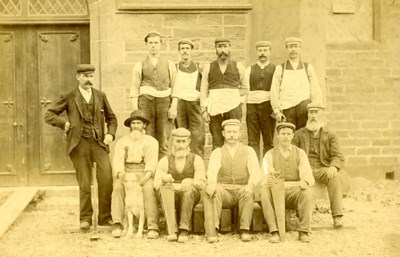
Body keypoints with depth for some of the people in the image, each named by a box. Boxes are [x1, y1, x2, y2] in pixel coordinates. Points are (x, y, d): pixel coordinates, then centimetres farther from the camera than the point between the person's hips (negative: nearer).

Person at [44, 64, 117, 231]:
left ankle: (105, 217, 1)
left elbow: (111, 118, 22)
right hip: (79, 144, -2)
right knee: (84, 184, 1)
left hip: (98, 142, 2)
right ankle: (85, 219, 18)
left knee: (107, 177, -14)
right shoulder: (69, 97, 5)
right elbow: (49, 115, 6)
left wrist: (110, 133, 5)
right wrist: (64, 124, -6)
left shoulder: (100, 96, 13)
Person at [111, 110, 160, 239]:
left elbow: (152, 162, 1)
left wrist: (145, 177, -19)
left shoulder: (151, 141, 15)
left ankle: (153, 228, -39)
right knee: (118, 187, -32)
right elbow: (117, 161, 6)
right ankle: (117, 225, -39)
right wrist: (121, 175, -17)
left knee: (149, 189, -33)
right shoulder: (122, 141, 19)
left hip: (144, 174, -1)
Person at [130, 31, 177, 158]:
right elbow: (134, 89, 8)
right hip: (145, 101, 0)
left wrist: (173, 107, -3)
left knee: (163, 141, -1)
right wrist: (135, 110, -2)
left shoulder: (169, 64, 15)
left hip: (164, 102, 1)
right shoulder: (140, 65, 13)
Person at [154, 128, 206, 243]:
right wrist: (163, 179, -30)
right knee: (165, 188, -32)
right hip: (171, 196, 1)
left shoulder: (196, 160, 2)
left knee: (189, 188, -34)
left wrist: (190, 182, -31)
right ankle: (172, 231, -38)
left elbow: (201, 183, -8)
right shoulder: (165, 161, 5)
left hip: (191, 196, -1)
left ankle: (184, 229, -30)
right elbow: (156, 184, -5)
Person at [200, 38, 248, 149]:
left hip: (233, 107, 0)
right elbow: (203, 90, 8)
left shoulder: (238, 66, 11)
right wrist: (204, 110, -1)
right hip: (214, 109, 0)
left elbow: (245, 88, 16)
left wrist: (232, 94, 3)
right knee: (217, 143, -2)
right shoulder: (208, 67, 11)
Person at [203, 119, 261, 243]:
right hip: (224, 191, 0)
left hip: (242, 190, 0)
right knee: (210, 192, -32)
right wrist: (211, 183, -35)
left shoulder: (248, 151, 10)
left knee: (247, 192, -35)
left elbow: (255, 172, -5)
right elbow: (212, 170, -11)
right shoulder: (217, 152, 10)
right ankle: (211, 231, -38)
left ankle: (245, 230, -31)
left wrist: (251, 184, -29)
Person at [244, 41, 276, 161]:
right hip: (252, 106, 2)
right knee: (253, 140, 0)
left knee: (268, 141, 1)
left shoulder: (275, 69, 8)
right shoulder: (250, 70, 15)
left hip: (268, 106, -1)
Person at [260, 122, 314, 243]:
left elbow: (308, 176, -5)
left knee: (307, 191, -32)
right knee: (264, 191, -32)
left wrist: (305, 182, -31)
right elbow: (265, 177, -9)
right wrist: (268, 181, -36)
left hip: (295, 192, 0)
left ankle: (304, 231, -22)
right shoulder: (270, 154, 5)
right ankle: (274, 232, -31)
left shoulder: (300, 153, 7)